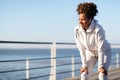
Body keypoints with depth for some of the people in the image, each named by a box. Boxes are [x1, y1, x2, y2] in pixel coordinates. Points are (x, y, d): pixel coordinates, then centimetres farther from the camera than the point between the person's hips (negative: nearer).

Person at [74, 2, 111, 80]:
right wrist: (84, 65, -16)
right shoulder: (77, 30, -24)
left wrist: (101, 66, -26)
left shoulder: (98, 29, -35)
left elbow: (101, 49, -29)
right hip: (90, 52, 4)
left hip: (104, 52, -4)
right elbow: (81, 49, -17)